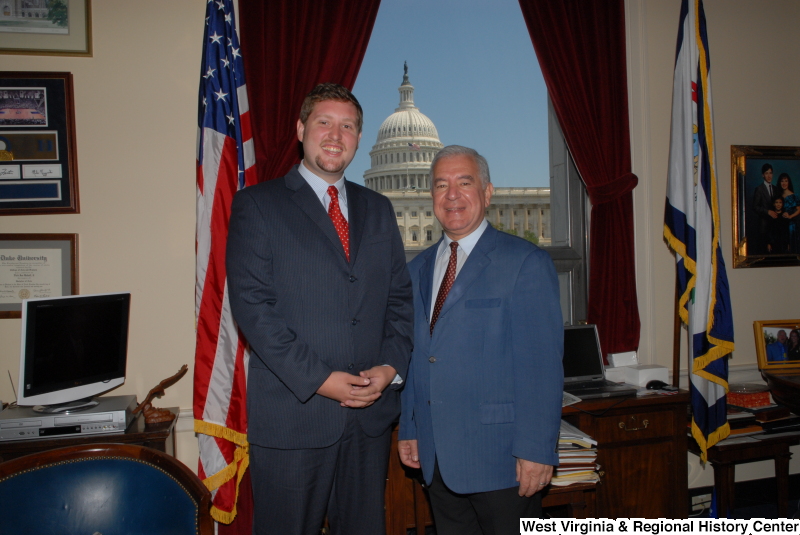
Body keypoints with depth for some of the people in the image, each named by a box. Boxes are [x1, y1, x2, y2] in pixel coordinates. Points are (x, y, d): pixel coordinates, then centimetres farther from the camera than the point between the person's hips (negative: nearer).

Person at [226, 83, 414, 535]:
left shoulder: (378, 209, 13)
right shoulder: (257, 205, -2)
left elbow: (401, 296, 11)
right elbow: (252, 305, -11)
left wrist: (392, 367, -5)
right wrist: (318, 379, -16)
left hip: (372, 411, 5)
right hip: (291, 412, -4)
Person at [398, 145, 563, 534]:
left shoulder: (525, 262, -8)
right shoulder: (419, 268, 12)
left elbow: (542, 365, -13)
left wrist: (536, 450, -16)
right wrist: (408, 428, 10)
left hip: (500, 458, -5)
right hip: (437, 457, 6)